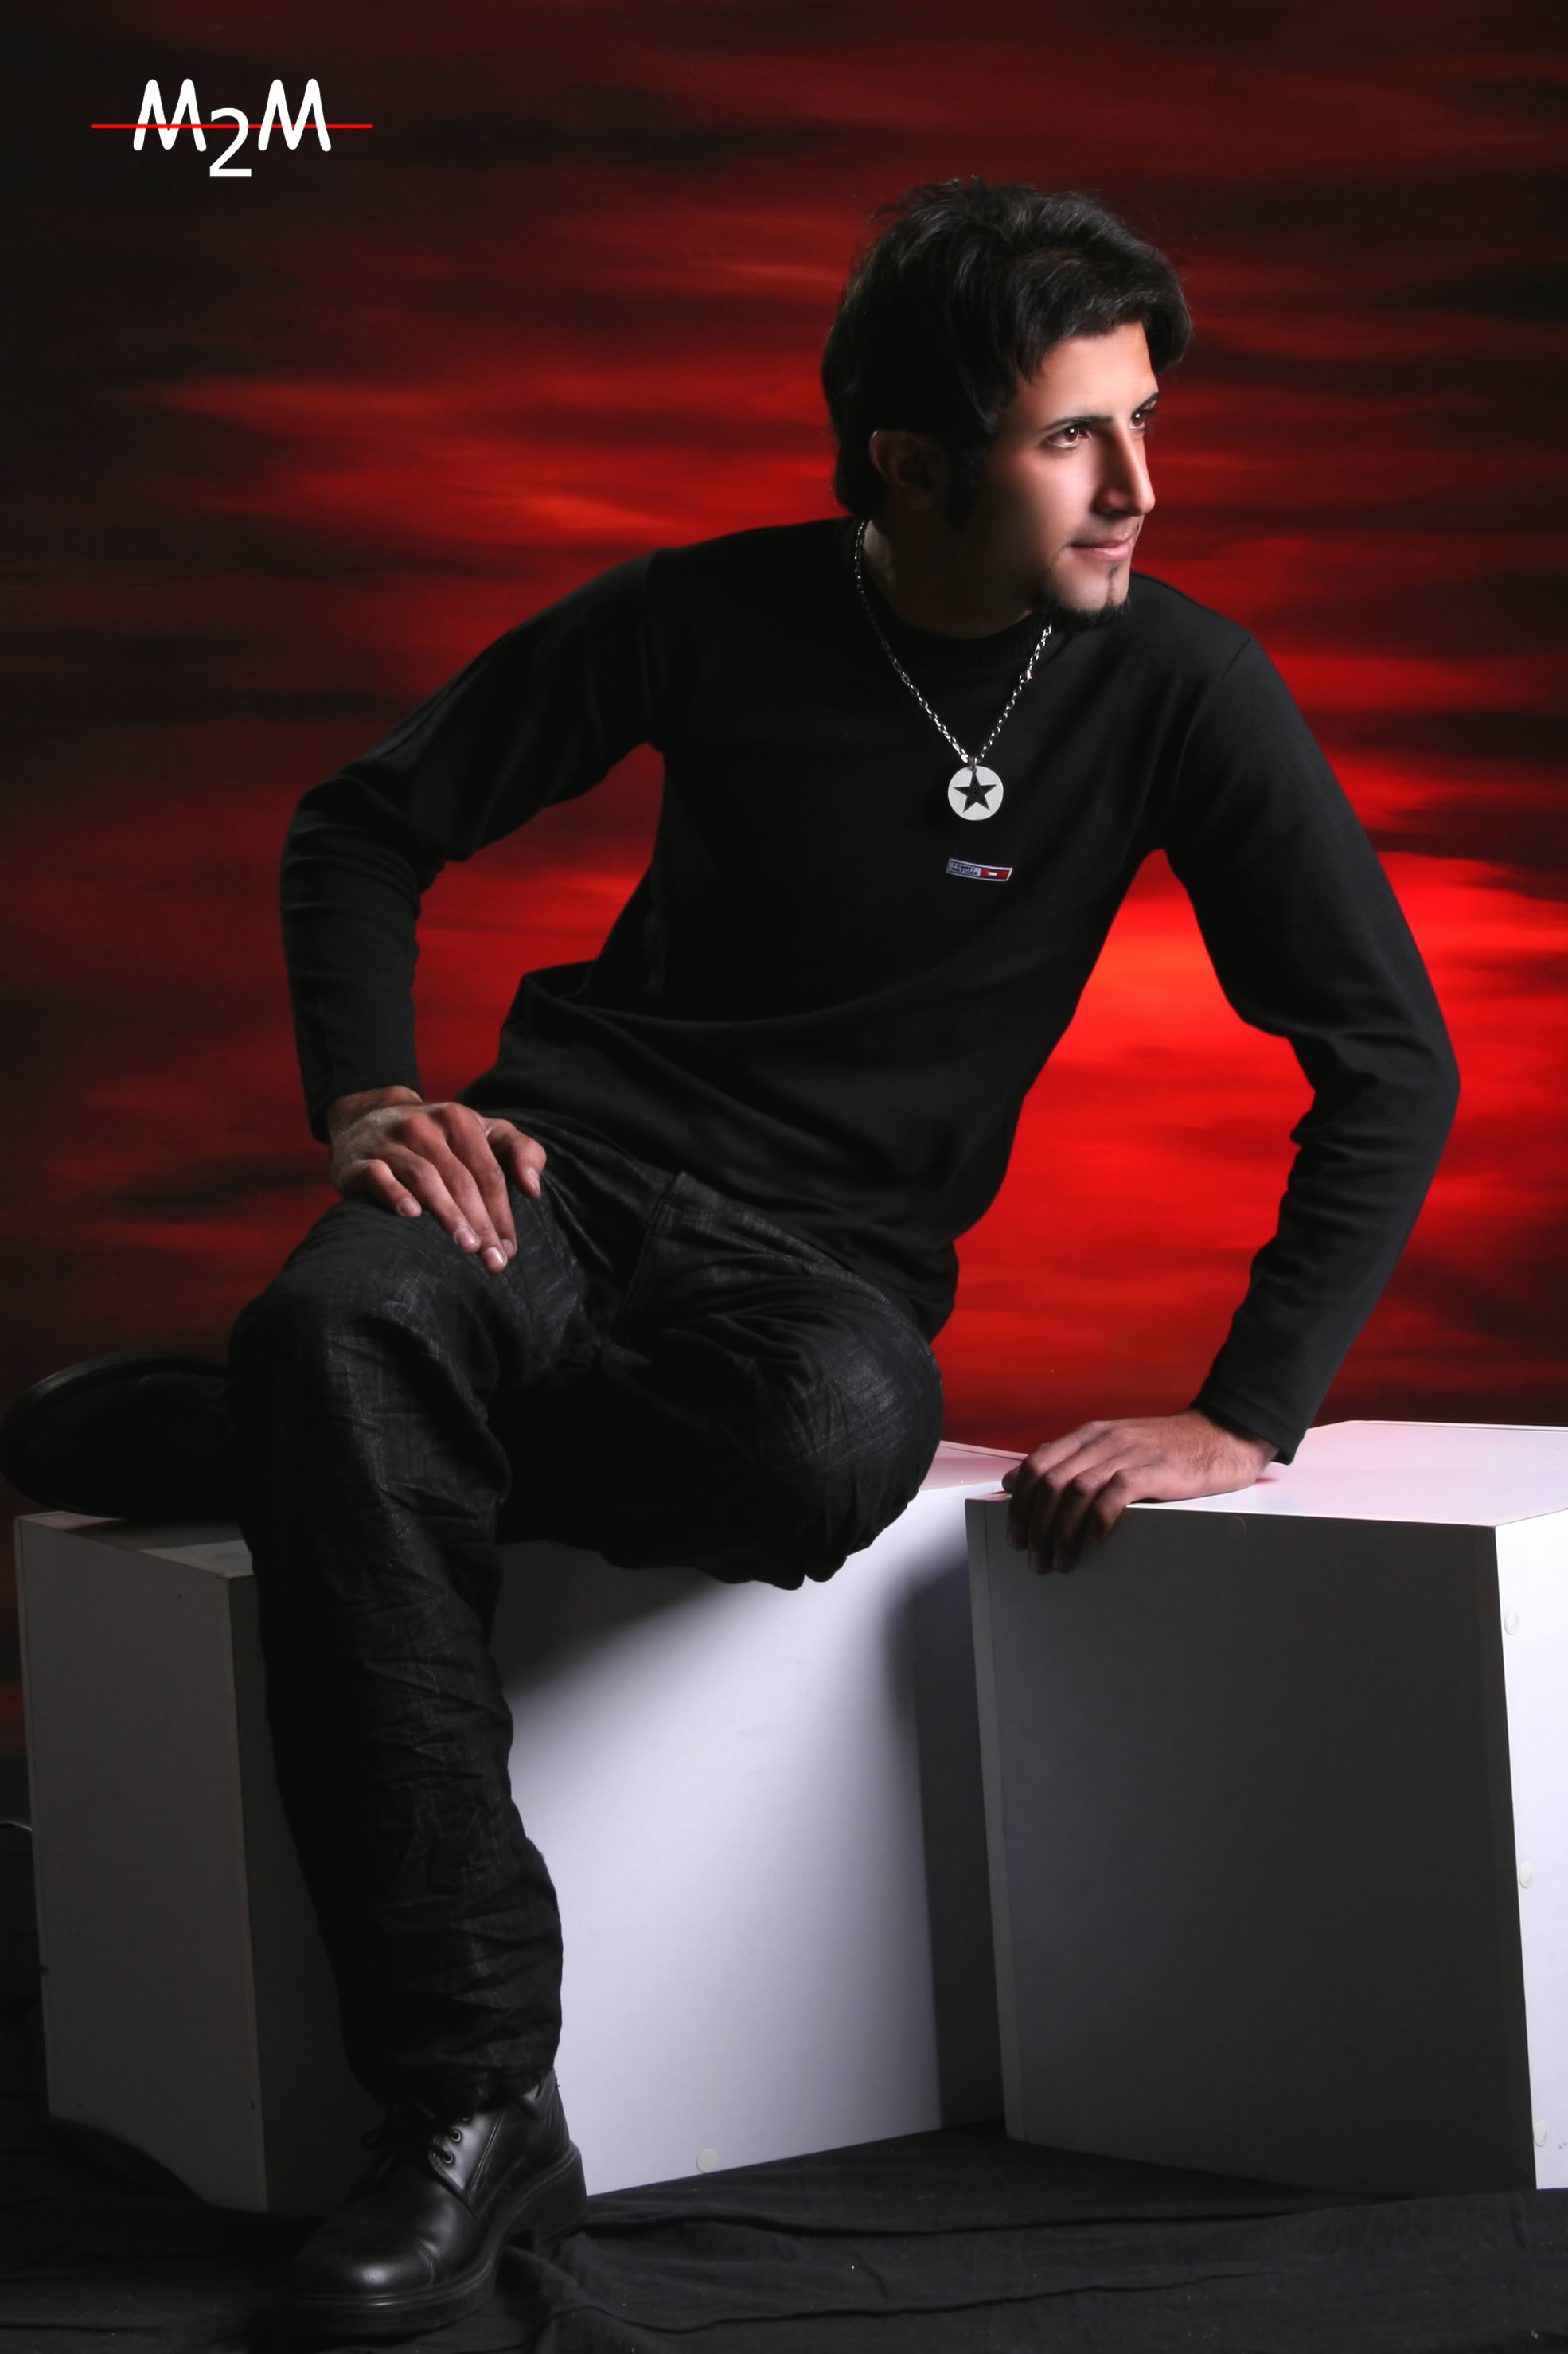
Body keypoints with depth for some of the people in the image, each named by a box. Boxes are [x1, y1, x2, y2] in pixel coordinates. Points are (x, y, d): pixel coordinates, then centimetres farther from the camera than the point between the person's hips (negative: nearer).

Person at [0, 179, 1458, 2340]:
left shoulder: (1175, 684, -4)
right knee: (351, 1327, -38)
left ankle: (239, 1433, -14)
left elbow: (1389, 1067, -3)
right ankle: (474, 2110, -34)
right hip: (573, 1164, 1)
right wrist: (369, 1096, -8)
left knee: (833, 1443, -41)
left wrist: (1248, 1415, -14)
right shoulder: (715, 618, -2)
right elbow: (363, 829, 11)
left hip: (826, 1257, 0)